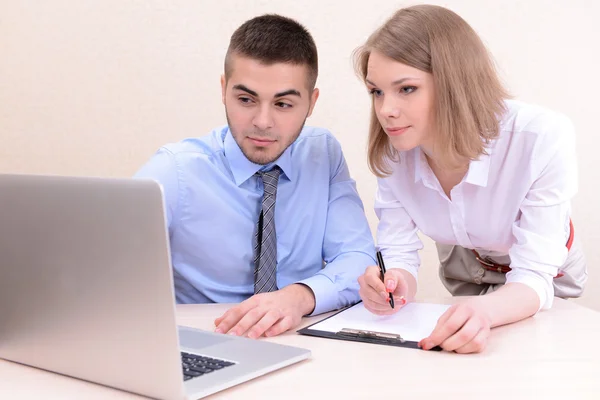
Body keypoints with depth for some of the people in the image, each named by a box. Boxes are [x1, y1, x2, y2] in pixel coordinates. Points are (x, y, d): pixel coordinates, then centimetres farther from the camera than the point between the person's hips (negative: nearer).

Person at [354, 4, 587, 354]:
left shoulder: (543, 137, -34)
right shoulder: (392, 149, -22)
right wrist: (397, 285, -42)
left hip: (544, 280, -2)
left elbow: (533, 278, -33)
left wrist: (483, 311, -55)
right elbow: (399, 254, -18)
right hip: (463, 271, 3)